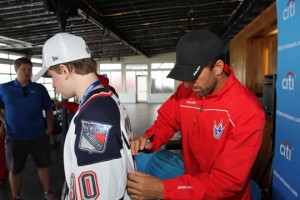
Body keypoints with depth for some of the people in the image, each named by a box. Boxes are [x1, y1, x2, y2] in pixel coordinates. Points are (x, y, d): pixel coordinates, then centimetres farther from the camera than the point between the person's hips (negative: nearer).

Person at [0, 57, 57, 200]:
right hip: (14, 137, 0)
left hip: (39, 136, 1)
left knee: (44, 165, 11)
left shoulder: (39, 89, 0)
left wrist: (49, 128, -3)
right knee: (14, 169, 14)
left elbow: (48, 109, 5)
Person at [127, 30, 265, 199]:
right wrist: (149, 140, -18)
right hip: (191, 185, 4)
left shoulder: (248, 111, -27)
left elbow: (228, 180, -27)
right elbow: (166, 121, 3)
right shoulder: (185, 91, -12)